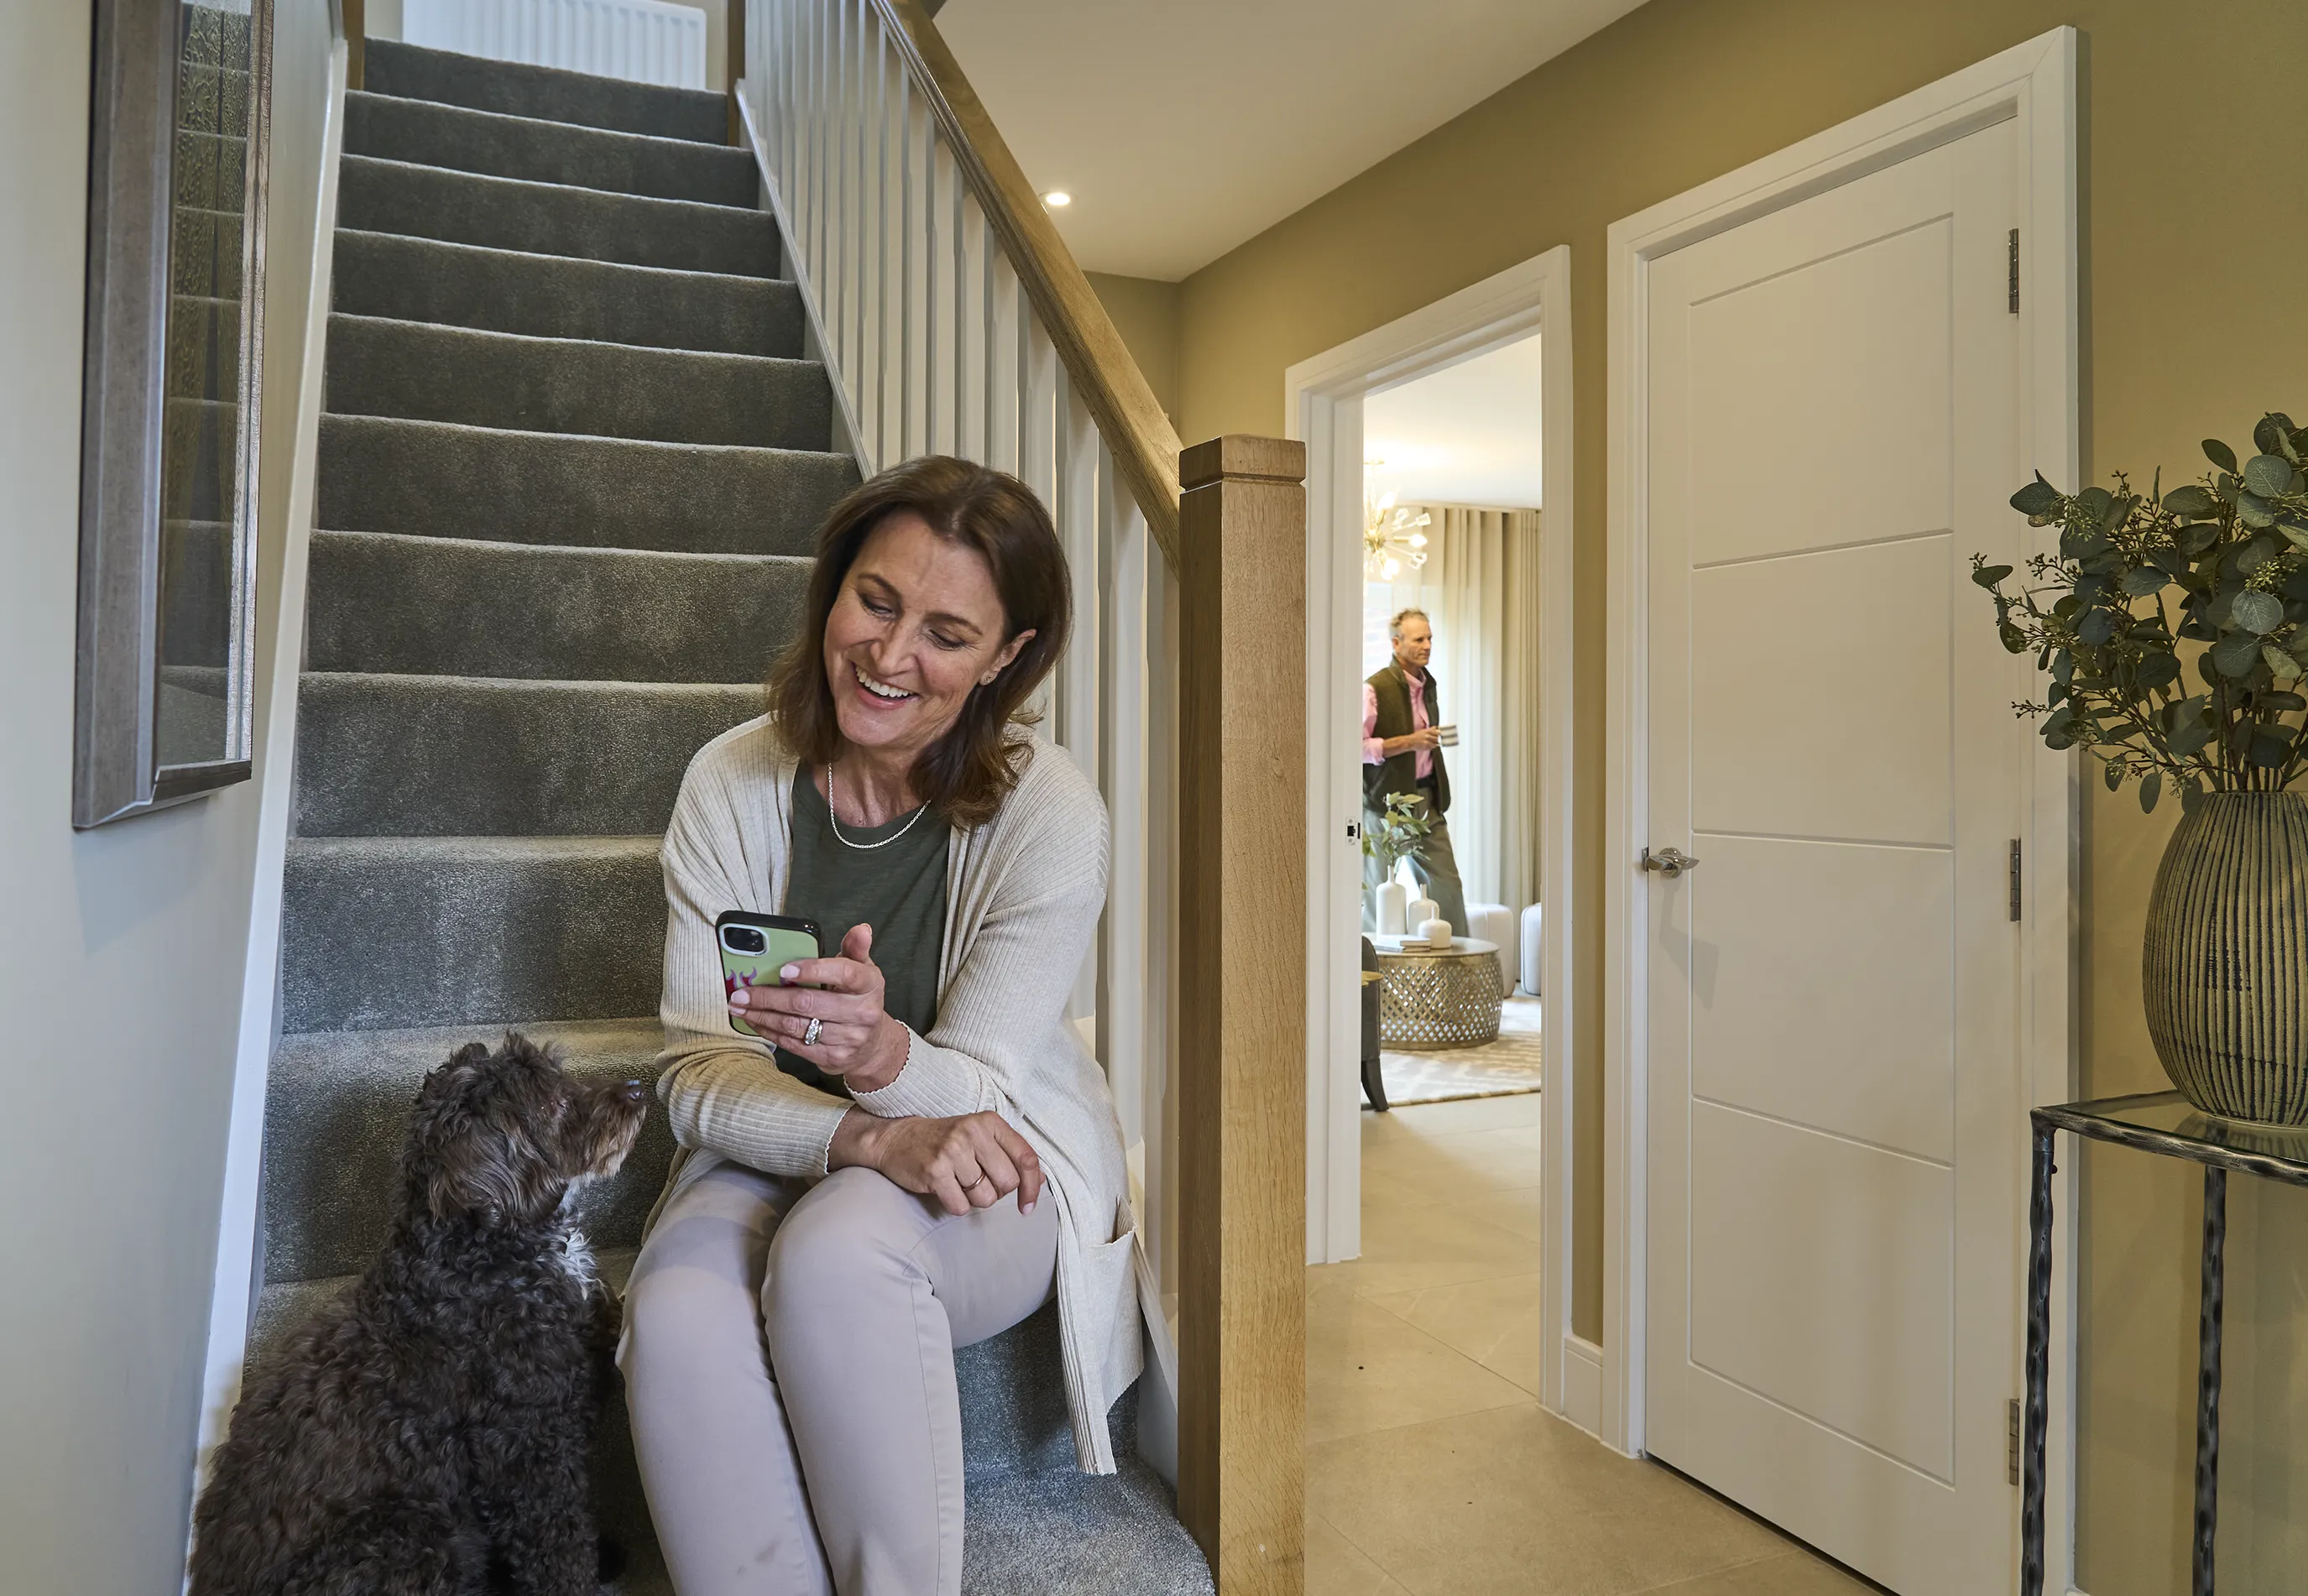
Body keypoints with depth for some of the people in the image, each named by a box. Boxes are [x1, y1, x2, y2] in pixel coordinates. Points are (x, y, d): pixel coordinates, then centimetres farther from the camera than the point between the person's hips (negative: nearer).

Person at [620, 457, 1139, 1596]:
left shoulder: (1050, 816, -16)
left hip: (998, 1171, -2)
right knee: (677, 1315, -28)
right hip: (781, 1153, 3)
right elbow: (697, 1071, -11)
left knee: (837, 1255, -33)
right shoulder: (734, 784, -9)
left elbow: (974, 1094, -16)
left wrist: (885, 1054, -40)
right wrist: (870, 1135, -29)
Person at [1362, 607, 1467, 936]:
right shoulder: (1375, 689, -13)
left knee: (1447, 883, 4)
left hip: (1426, 798, 7)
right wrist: (1409, 742, -20)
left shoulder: (1427, 683, 13)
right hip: (1385, 801, -7)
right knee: (1378, 891, 3)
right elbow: (1357, 747, -18)